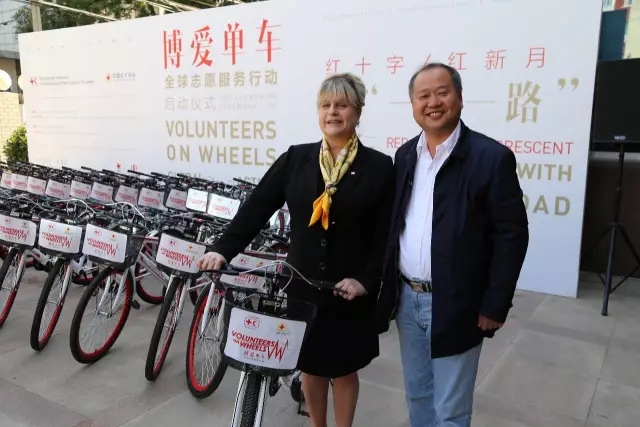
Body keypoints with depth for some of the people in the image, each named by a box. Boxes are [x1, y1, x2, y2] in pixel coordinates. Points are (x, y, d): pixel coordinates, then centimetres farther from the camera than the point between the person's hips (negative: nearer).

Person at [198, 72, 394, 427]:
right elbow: (256, 207, -5)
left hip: (350, 291, -2)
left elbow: (386, 236, -7)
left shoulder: (379, 166, -6)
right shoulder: (295, 159, 0)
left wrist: (365, 280, -18)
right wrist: (223, 250, -14)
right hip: (302, 285, 2)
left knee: (344, 369, 15)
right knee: (310, 367, 17)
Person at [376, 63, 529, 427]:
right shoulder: (405, 156, 6)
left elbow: (512, 235, -12)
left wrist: (495, 305, -12)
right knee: (418, 396, 21)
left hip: (455, 306, -5)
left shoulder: (492, 157, -12)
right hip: (407, 300, 6)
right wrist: (389, 288, 10)